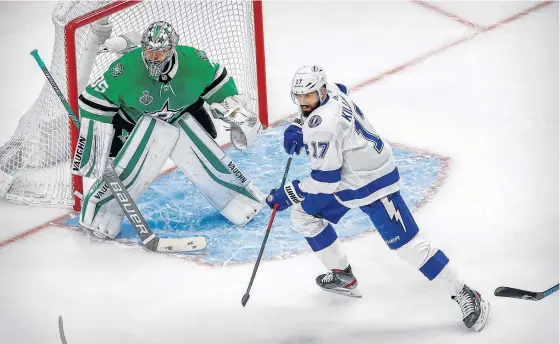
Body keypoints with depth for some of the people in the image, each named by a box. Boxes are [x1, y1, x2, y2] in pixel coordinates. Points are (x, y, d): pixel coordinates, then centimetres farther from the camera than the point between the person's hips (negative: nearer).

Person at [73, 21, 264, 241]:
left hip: (183, 118, 3)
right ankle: (98, 214, 0)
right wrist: (93, 147, -22)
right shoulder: (126, 69, -30)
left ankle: (244, 202, 23)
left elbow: (216, 81, -1)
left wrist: (237, 111, 1)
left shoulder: (192, 60, -22)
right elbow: (95, 102, -22)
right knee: (128, 169, -20)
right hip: (138, 123, -3)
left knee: (210, 162, -1)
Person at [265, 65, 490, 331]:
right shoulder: (330, 90, -5)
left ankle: (466, 296, 1)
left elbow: (325, 179, -29)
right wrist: (297, 128, 11)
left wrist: (288, 194, -17)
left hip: (373, 182, -10)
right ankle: (343, 277, 28)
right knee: (304, 215, 14)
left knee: (406, 244, -9)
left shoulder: (323, 126, -31)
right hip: (343, 180, 10)